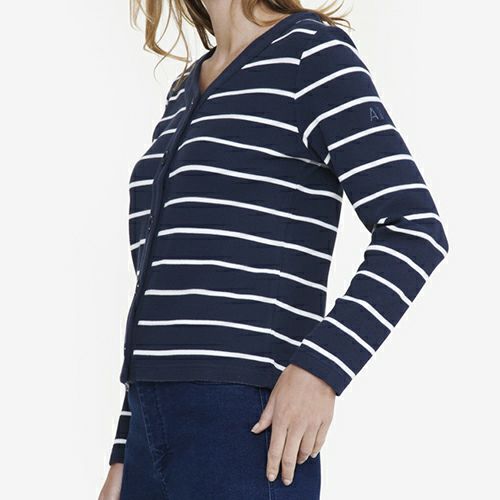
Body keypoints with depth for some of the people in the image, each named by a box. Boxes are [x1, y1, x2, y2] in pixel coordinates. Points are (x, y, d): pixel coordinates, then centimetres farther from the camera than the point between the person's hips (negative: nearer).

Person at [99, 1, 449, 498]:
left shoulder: (311, 52, -2)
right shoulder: (184, 93, 20)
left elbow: (415, 231, -10)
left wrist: (320, 369, -20)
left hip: (250, 436, -7)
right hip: (152, 435, 7)